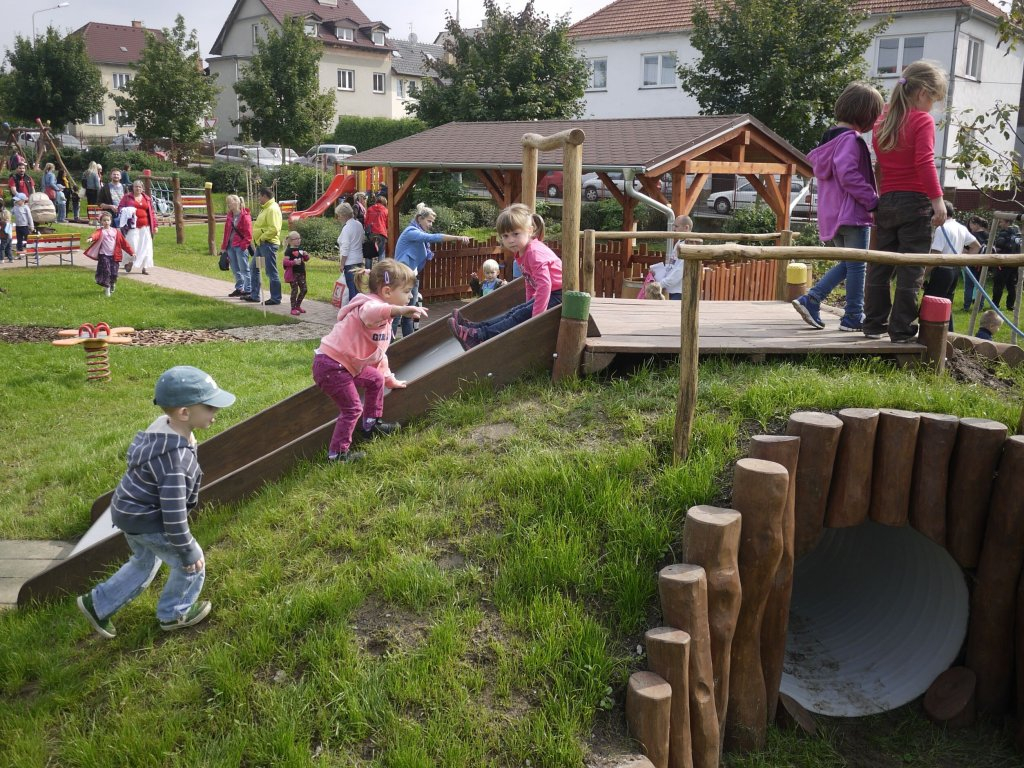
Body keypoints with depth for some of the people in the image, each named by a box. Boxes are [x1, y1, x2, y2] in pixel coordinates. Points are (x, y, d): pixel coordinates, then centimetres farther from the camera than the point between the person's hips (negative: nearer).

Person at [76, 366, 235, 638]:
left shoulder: (165, 425, -7)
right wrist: (187, 551, -19)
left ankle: (97, 604, 40)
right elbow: (173, 512, -32)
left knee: (145, 564, 29)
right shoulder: (173, 458, -37)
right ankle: (174, 614, 30)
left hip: (132, 510, 9)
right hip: (145, 520, -9)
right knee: (192, 565, 9)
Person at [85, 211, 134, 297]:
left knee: (114, 272, 1)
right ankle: (107, 288, 1)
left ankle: (113, 284, 31)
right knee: (106, 271, -11)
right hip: (104, 255, -2)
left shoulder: (116, 231, 10)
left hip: (114, 255, 2)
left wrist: (131, 252, 9)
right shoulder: (101, 231, 1)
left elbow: (124, 242, 12)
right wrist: (91, 238, -49)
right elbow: (96, 235, -24)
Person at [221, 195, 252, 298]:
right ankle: (239, 288, 24)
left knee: (244, 269, -6)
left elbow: (248, 234, -12)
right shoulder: (229, 216, 13)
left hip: (240, 246, -8)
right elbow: (226, 231, 17)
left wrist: (243, 245, -19)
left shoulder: (245, 216, -10)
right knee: (235, 269, 14)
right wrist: (224, 246, 14)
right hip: (231, 246, 8)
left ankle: (248, 290, -3)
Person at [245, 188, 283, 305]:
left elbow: (274, 229, -25)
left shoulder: (272, 209, -16)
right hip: (262, 244, 11)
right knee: (253, 268, 17)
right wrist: (258, 239, 12)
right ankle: (254, 295, 25)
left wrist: (262, 238, -17)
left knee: (271, 272, -5)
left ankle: (276, 298, 2)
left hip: (268, 244, -11)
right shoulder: (266, 208, 17)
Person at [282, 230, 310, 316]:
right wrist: (294, 262, -29)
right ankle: (293, 308, 3)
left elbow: (306, 259, 21)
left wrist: (306, 255, 0)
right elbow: (285, 261, -17)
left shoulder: (300, 249, 13)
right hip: (293, 273, -7)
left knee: (304, 289, 8)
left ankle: (298, 305, 23)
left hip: (301, 273, 7)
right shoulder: (289, 250, -9)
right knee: (295, 290, -5)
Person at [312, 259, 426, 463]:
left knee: (376, 379, 19)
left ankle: (371, 424, 32)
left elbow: (379, 353, 26)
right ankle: (337, 453, 4)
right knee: (352, 408, -7)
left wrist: (389, 379, 31)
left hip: (347, 364, 10)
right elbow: (371, 313, -48)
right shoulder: (370, 305, -18)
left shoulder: (384, 319, 15)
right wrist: (400, 310, -60)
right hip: (330, 365, -10)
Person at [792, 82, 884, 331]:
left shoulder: (830, 137, 13)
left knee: (847, 263, 18)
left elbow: (815, 162, 22)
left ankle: (811, 300, 8)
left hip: (832, 214, 9)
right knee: (857, 265, 0)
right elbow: (848, 175, -24)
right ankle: (853, 317, 5)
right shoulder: (851, 139, -15)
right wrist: (872, 201, -18)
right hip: (852, 213, -9)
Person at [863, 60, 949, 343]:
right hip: (915, 202, -6)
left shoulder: (882, 121, 13)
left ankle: (873, 324, 16)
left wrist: (883, 196, 18)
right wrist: (938, 200, -17)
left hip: (885, 202, 7)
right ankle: (902, 329, 0)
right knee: (910, 270, -2)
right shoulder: (923, 121, -8)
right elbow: (925, 163, -17)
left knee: (879, 266, 10)